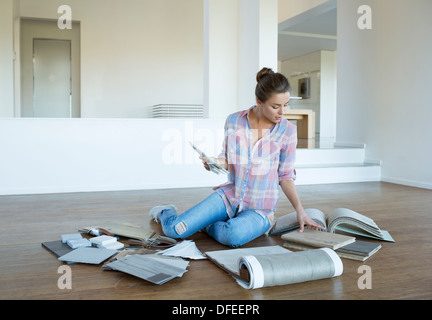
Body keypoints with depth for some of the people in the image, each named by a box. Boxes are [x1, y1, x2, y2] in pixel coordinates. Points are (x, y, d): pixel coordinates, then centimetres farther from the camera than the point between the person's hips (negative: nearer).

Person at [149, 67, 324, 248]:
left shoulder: (288, 131, -7)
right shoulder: (234, 121, -3)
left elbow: (285, 176, 0)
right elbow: (227, 160, 7)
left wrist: (300, 210, -8)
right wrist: (215, 162, -15)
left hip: (259, 209, -1)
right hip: (229, 196, 2)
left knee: (233, 235, -36)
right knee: (173, 230, -11)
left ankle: (207, 226, 0)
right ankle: (165, 213, 27)